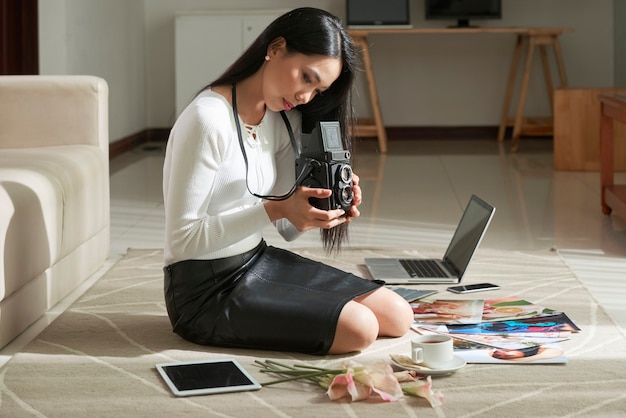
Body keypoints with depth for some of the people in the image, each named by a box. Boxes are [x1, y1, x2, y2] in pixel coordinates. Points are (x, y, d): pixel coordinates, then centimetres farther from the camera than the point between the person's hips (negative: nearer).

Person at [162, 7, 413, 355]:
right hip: (207, 289, -9)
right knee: (358, 328, -21)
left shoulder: (284, 121, 5)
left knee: (398, 316, 4)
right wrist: (275, 209, -30)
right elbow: (182, 239, -23)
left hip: (261, 261, 9)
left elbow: (286, 227, 4)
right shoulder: (208, 119, -22)